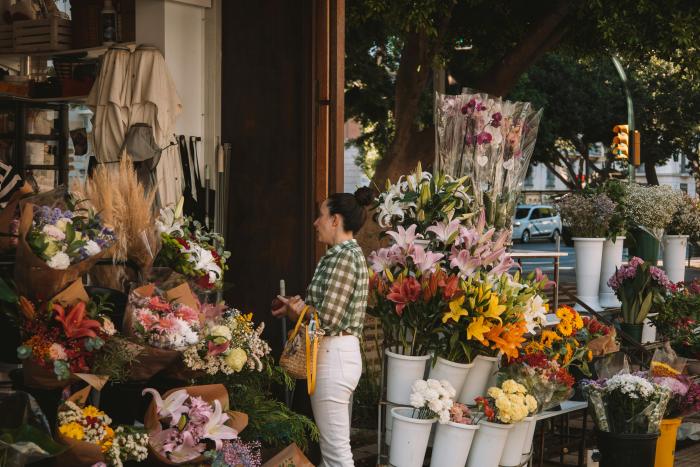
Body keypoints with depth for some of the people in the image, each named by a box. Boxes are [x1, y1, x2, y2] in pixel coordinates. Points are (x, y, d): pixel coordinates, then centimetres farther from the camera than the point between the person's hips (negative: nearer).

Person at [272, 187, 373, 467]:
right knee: (336, 443, 15)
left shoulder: (343, 257, -16)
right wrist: (299, 304, 3)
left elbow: (327, 318, -22)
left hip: (333, 355, -11)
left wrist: (294, 311, -5)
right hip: (338, 352, 11)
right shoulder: (350, 253, 16)